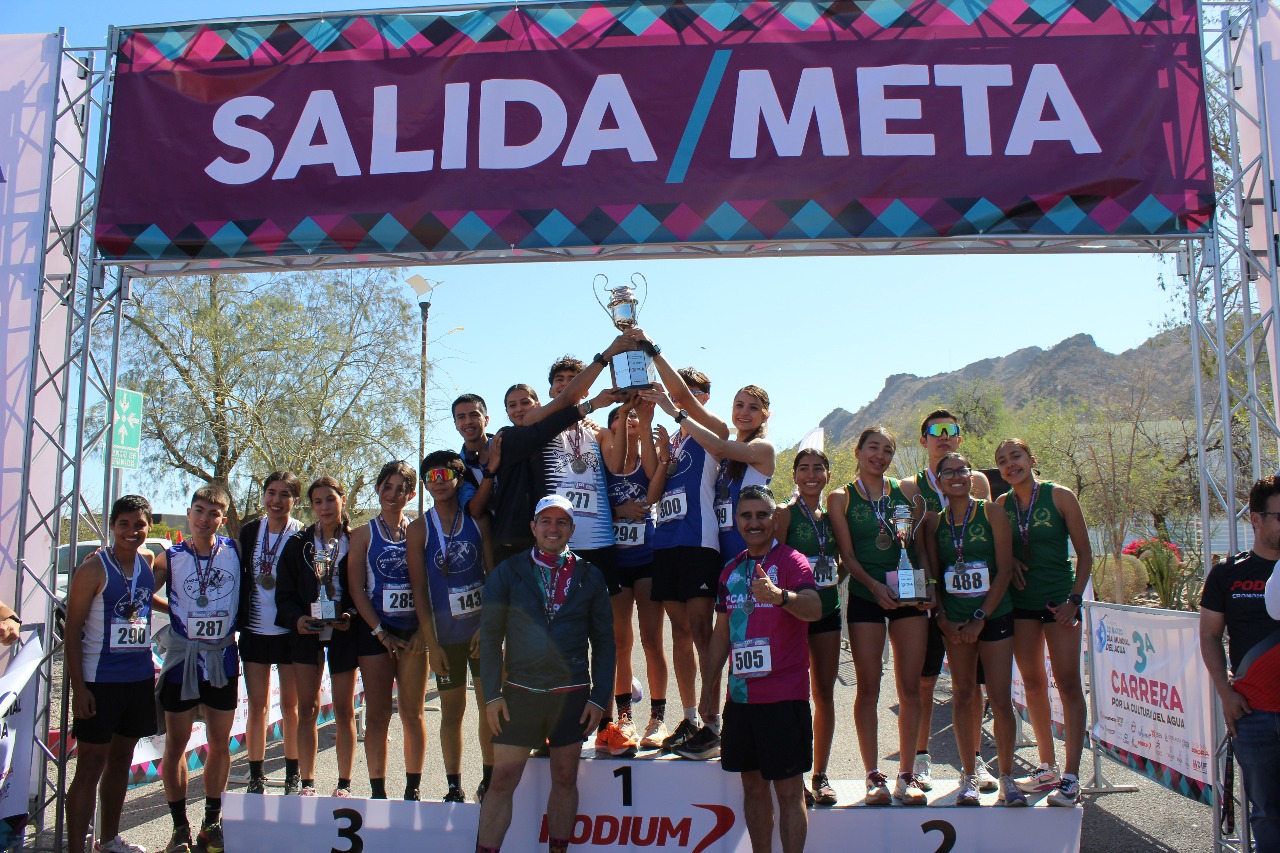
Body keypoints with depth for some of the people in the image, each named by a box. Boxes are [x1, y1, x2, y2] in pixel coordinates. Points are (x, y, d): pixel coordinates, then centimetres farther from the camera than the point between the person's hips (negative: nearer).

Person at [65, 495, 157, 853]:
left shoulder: (148, 561, 5)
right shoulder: (94, 568, -12)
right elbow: (72, 631, -12)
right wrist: (78, 687, -16)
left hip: (140, 678, 6)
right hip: (100, 680, -6)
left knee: (121, 759, 17)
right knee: (90, 766, -2)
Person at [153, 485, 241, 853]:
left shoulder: (234, 551, -3)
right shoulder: (170, 558, -4)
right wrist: (181, 611, 1)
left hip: (222, 658, 1)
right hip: (182, 657, -1)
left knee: (220, 744, 10)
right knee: (176, 744, 5)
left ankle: (213, 822, 24)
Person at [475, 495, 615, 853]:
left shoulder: (589, 576, 5)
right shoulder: (507, 572, 2)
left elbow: (604, 641, 6)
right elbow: (490, 635, 2)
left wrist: (599, 697, -1)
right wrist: (492, 693, -5)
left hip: (573, 695, 1)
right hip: (519, 692, -1)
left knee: (565, 779, 9)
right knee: (502, 780, 2)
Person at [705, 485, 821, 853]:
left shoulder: (791, 561, -8)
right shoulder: (731, 570, 12)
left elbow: (814, 609, -26)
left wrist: (779, 595, -46)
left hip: (783, 695, -6)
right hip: (740, 695, 6)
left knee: (789, 789, -1)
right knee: (753, 785, 14)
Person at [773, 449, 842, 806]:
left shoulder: (831, 515, 10)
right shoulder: (785, 514, -5)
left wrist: (835, 583, 0)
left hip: (827, 610, 5)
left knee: (825, 692, 8)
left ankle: (820, 775, 18)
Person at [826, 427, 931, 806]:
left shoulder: (907, 490, 9)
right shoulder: (841, 498, 3)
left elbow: (921, 543, 9)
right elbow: (847, 554, -2)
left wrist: (929, 585, -4)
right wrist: (874, 585, -15)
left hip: (909, 595, 2)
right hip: (865, 598, -2)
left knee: (910, 687, 2)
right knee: (868, 688, 1)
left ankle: (906, 775, 13)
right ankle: (874, 776, 10)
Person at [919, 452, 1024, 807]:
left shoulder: (991, 512, -2)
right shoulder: (934, 521, 6)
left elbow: (1004, 569, -5)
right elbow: (933, 574, 8)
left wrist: (981, 617, -10)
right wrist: (943, 619, -4)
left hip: (994, 615, -2)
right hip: (955, 620, 2)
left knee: (1000, 700, -4)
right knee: (963, 697, 7)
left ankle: (1007, 778, 10)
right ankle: (969, 777, 16)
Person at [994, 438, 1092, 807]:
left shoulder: (1059, 496, -4)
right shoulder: (1002, 504, 5)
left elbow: (1084, 553, -2)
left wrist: (1075, 598, -10)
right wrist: (1008, 560, -7)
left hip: (1059, 599, -4)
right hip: (1020, 601, 4)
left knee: (1068, 683, -6)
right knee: (1034, 685, 9)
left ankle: (1071, 777, -4)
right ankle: (1047, 767, 20)